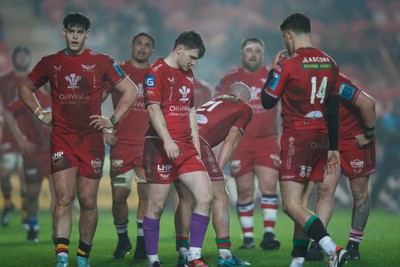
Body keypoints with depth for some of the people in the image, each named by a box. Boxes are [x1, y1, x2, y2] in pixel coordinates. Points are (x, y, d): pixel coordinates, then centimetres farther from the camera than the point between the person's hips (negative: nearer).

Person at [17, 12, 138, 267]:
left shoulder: (101, 62, 1)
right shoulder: (50, 63, 7)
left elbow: (131, 91, 5)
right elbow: (26, 88, 22)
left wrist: (112, 120, -1)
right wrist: (39, 113, 9)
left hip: (91, 139, 0)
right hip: (62, 138, 0)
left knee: (88, 202, 4)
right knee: (64, 197, -12)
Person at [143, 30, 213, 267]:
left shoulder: (188, 76, 18)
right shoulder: (157, 72, -7)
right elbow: (153, 109, -15)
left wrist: (196, 146, 17)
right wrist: (167, 140, -25)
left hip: (186, 147, 8)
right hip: (161, 147, -8)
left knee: (205, 197, -4)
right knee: (157, 205, -2)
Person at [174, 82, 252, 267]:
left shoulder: (215, 101, 36)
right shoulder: (245, 109, 20)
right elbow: (230, 142, 10)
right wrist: (219, 170, 5)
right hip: (198, 142, -6)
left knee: (185, 200, 16)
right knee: (220, 197, 3)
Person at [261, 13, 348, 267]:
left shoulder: (288, 64, -11)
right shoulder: (330, 63, 9)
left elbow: (267, 102, -4)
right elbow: (334, 108, 14)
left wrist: (274, 70, 10)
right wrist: (333, 147, 20)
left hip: (297, 138, -7)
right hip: (321, 138, 7)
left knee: (292, 205, -9)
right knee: (302, 204, 12)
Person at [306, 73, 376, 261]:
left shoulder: (334, 82, -27)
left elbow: (367, 103, -26)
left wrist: (368, 133, -18)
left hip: (356, 139, -6)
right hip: (329, 142, 6)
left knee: (359, 193, 4)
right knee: (325, 190, -6)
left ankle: (354, 245, 15)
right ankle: (317, 245, -10)